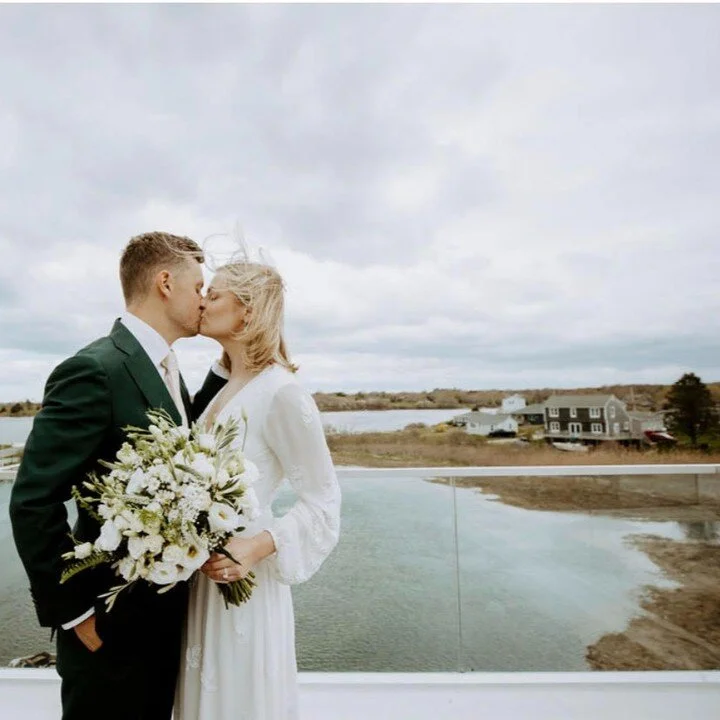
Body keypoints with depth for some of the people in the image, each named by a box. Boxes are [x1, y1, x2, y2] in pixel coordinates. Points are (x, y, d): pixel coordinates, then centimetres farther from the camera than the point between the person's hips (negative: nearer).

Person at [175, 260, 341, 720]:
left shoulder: (281, 390, -21)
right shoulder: (223, 388, 5)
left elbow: (323, 501, -17)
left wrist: (256, 547, -28)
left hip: (244, 579, -7)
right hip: (202, 572, 7)